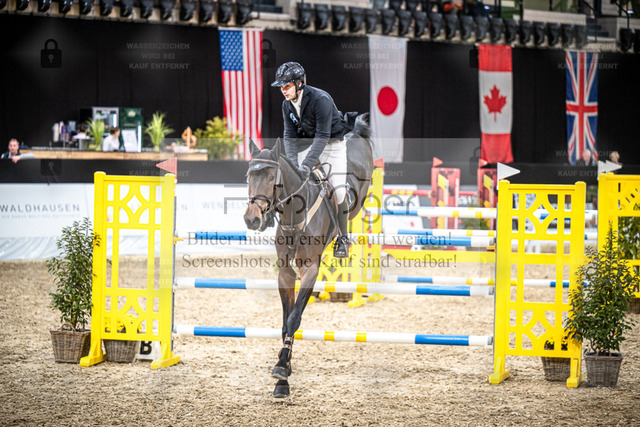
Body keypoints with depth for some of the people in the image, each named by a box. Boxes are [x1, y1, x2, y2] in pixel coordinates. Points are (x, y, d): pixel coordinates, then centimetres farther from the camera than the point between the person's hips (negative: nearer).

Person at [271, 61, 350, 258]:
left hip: (332, 144, -5)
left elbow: (322, 136, -31)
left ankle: (342, 237, 4)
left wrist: (307, 165, -37)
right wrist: (292, 164, -23)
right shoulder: (287, 105, -8)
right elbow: (290, 136, -7)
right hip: (306, 142, 5)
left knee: (338, 190, -11)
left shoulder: (321, 99, -29)